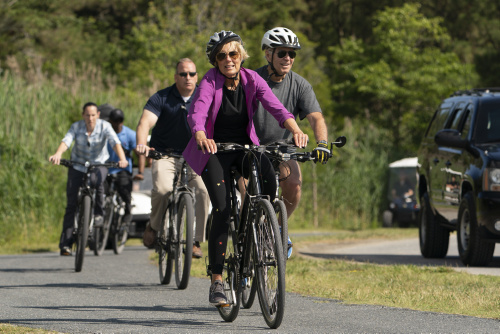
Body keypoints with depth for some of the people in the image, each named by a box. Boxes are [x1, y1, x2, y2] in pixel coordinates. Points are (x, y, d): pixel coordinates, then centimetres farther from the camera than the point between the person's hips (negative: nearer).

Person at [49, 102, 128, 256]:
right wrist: (57, 154, -49)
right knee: (71, 204, -6)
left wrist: (122, 159, -47)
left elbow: (115, 142, -28)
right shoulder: (76, 127, -12)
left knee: (95, 180, -38)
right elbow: (66, 141, -28)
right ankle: (65, 243, -2)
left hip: (99, 164, -1)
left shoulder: (104, 126, -14)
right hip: (78, 165, 1)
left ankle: (99, 212, -12)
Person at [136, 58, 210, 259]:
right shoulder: (161, 98, -4)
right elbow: (145, 122, -17)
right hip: (165, 155, -1)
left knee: (203, 190, -26)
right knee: (162, 189, -30)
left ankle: (197, 241, -15)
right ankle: (154, 225, 0)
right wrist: (142, 144, -37)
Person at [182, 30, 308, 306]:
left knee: (268, 182, -28)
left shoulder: (252, 80, -8)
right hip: (215, 150, -3)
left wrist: (295, 129, -41)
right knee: (222, 211, -16)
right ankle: (216, 282, -10)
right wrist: (200, 136, -55)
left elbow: (276, 107, -21)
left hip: (246, 146, 3)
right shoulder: (209, 82, -17)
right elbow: (196, 113, -33)